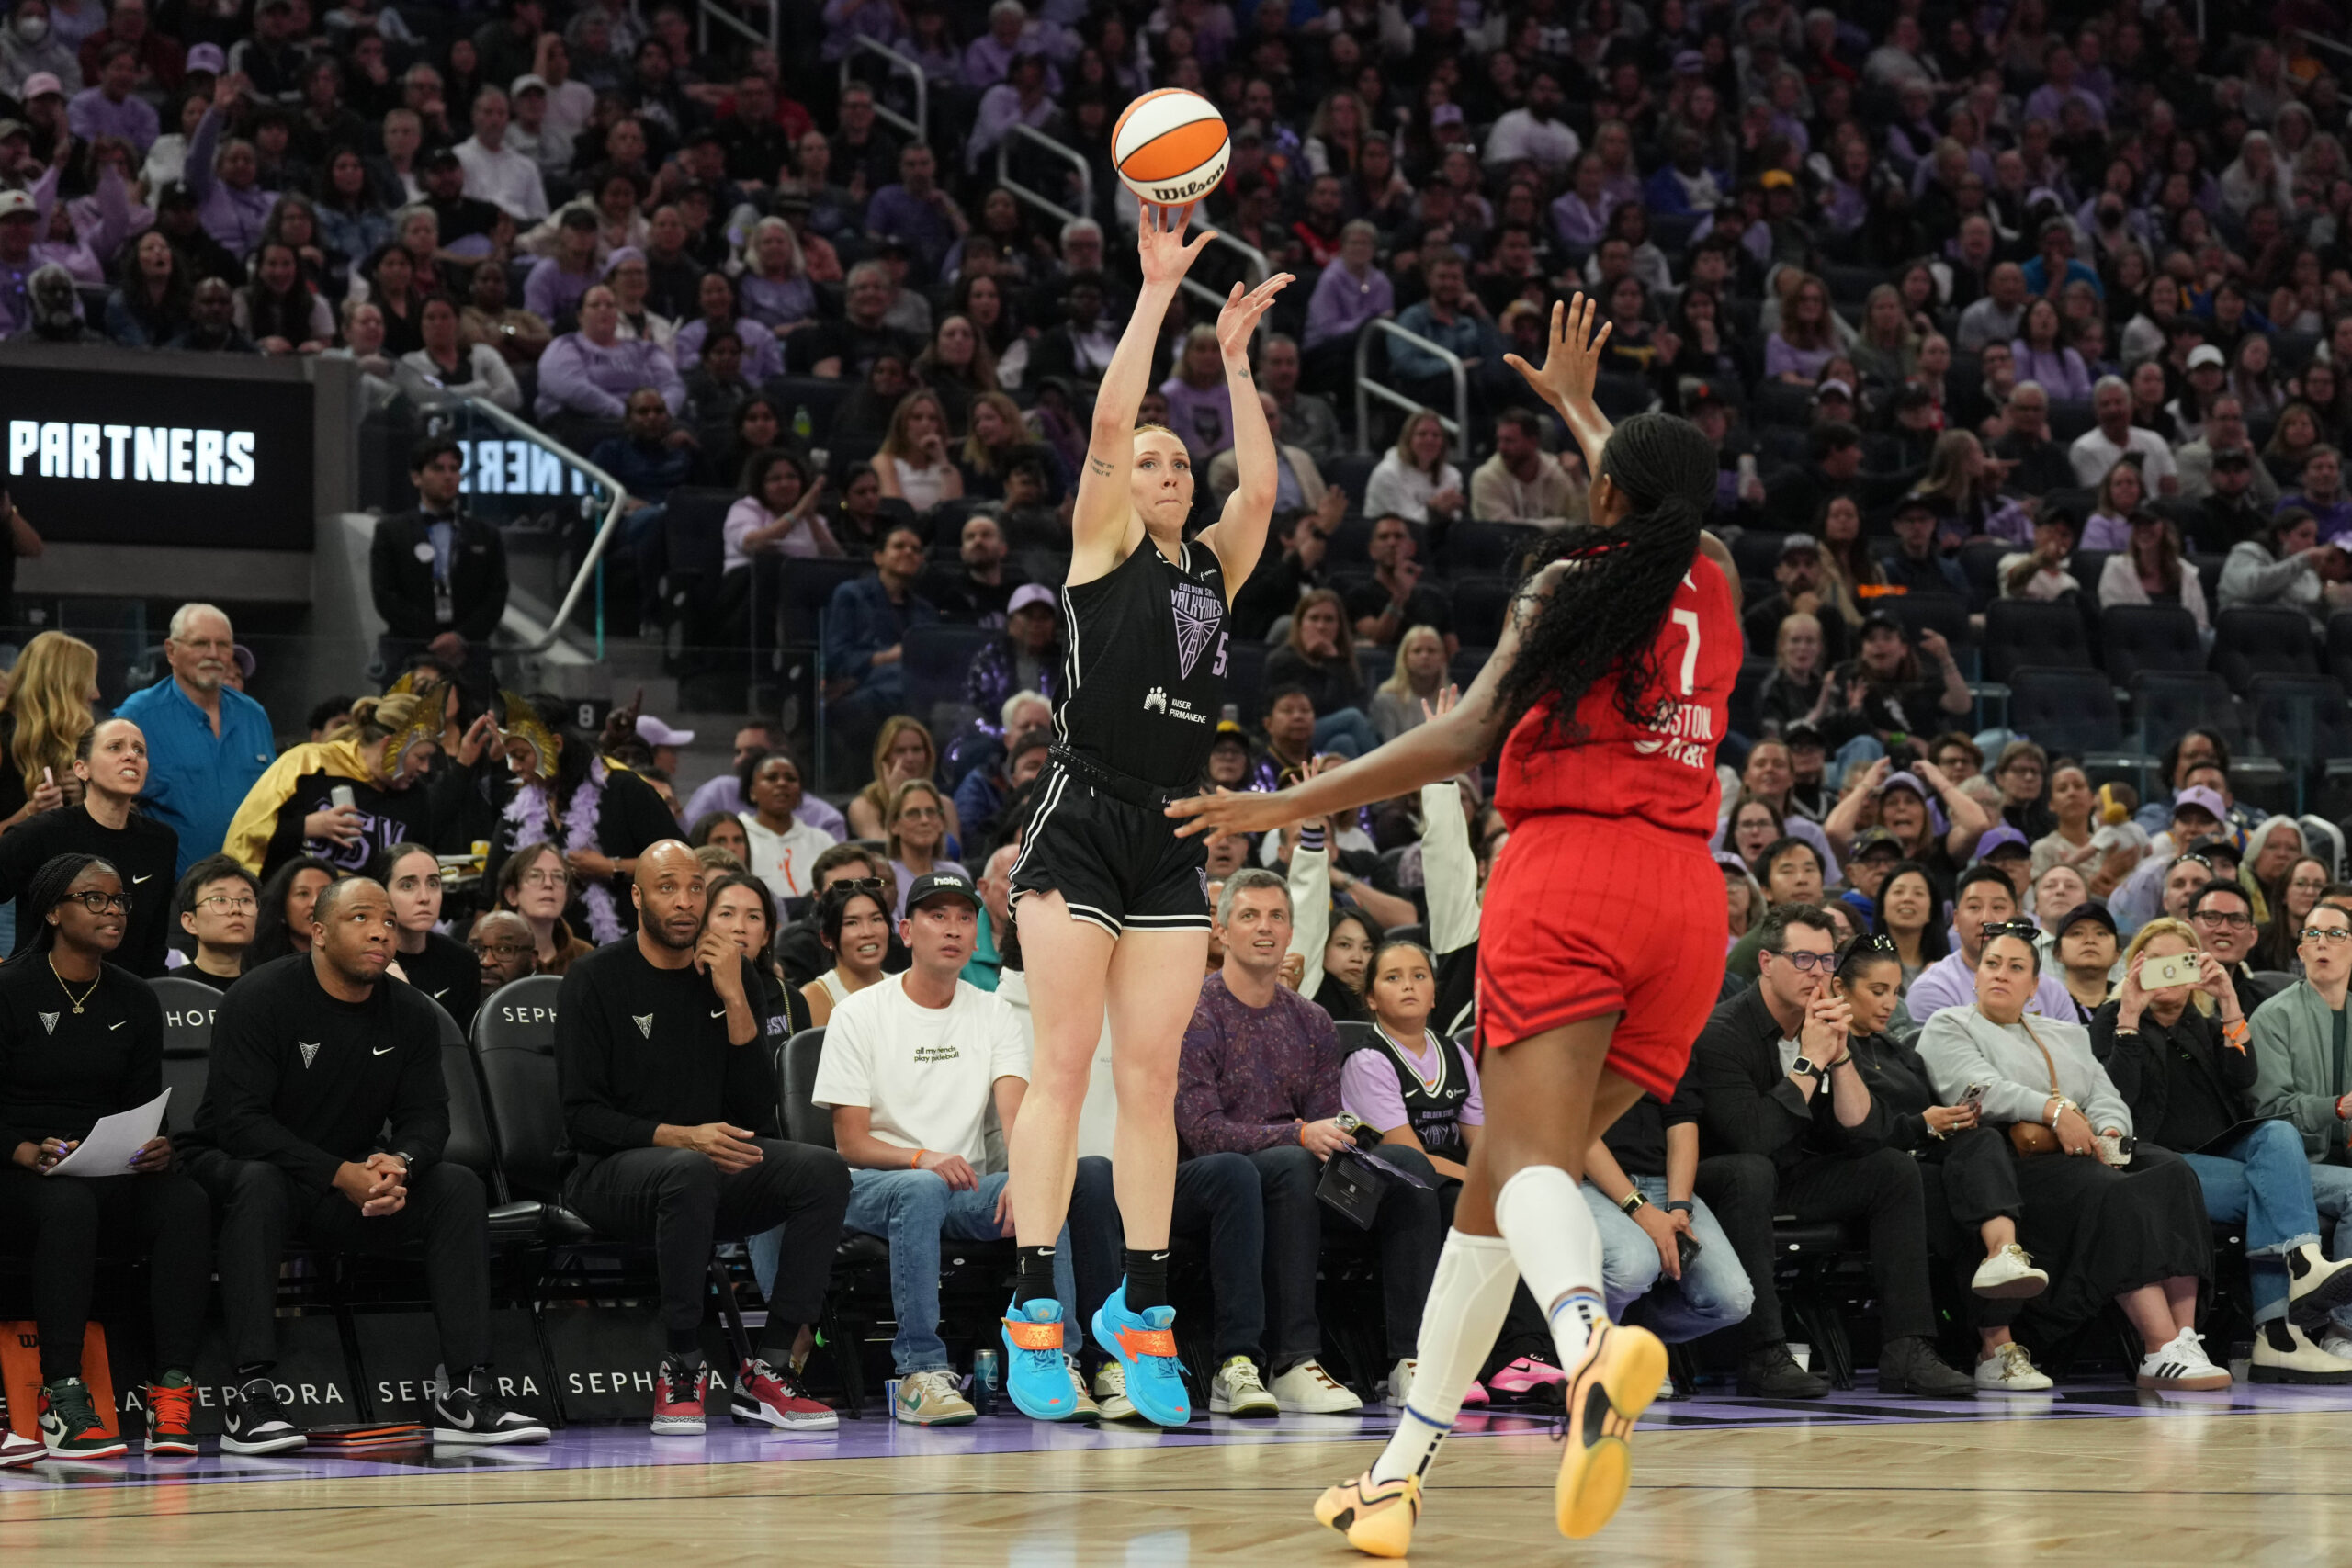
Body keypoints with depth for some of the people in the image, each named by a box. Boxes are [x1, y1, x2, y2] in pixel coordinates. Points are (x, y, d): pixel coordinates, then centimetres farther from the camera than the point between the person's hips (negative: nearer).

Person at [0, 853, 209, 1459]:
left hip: (113, 1177, 5)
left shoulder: (135, 1001, 13)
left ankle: (172, 1391, -32)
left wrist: (158, 1151, -10)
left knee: (187, 1201, -27)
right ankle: (61, 1401, -41)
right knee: (69, 1203, -39)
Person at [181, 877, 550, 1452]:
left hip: (357, 1176, 5)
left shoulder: (410, 1015, 3)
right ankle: (251, 1394, -42)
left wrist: (399, 1164, -24)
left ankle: (467, 1391, -21)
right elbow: (239, 1122, -21)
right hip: (241, 1164, -5)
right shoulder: (260, 999, -14)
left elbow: (427, 1116, 2)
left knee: (459, 1186, -16)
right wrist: (340, 1175, -30)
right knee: (259, 1184, -39)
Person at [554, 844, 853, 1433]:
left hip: (714, 1168, 5)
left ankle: (768, 1370, -21)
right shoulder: (596, 980, -4)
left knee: (824, 1169, -23)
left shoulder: (734, 975, 8)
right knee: (688, 1174, -39)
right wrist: (679, 1137, -24)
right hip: (610, 1173, -5)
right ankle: (680, 1372, -27)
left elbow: (758, 1113, 0)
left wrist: (735, 1000, -9)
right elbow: (583, 1118, -10)